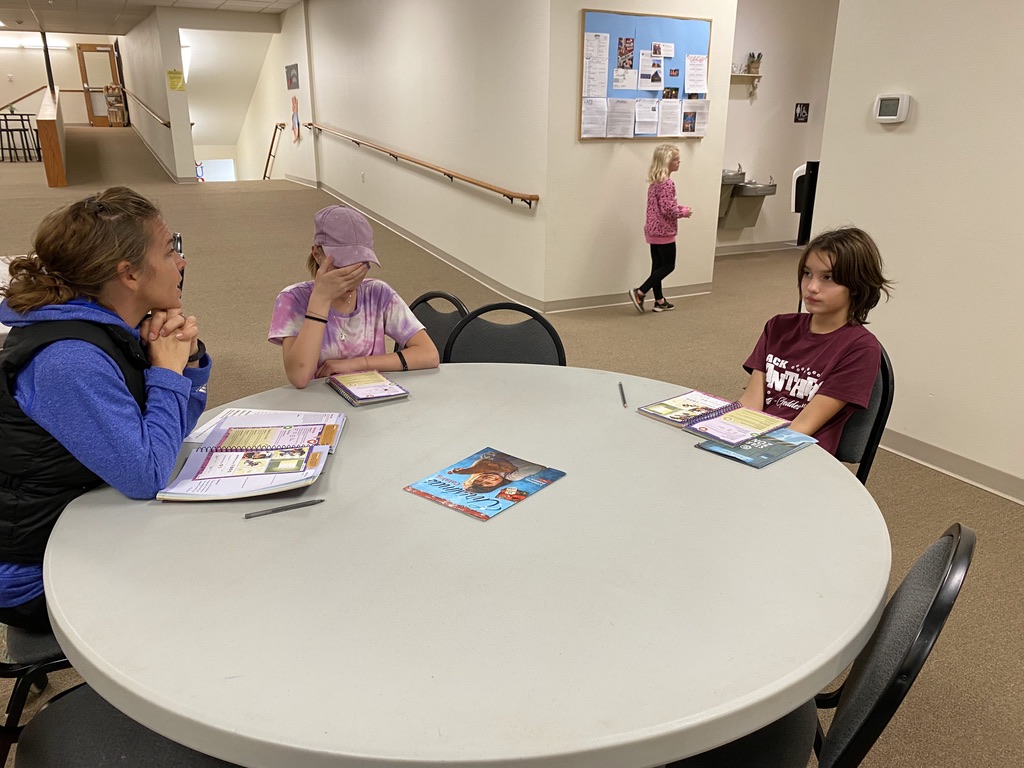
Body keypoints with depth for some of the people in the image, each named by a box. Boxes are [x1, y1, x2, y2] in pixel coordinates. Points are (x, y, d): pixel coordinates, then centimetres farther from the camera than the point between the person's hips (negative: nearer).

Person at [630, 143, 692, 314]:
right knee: (668, 266, 1)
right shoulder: (667, 183, -19)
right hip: (664, 231, -9)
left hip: (653, 230, 9)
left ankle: (659, 301, 19)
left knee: (657, 265, 12)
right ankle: (639, 293, -4)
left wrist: (679, 207, 10)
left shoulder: (655, 181, 11)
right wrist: (683, 212, -8)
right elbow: (667, 209, -23)